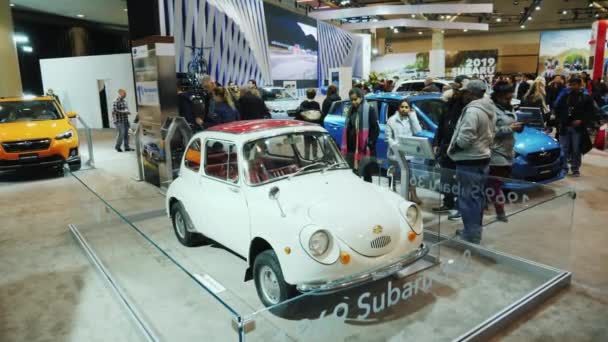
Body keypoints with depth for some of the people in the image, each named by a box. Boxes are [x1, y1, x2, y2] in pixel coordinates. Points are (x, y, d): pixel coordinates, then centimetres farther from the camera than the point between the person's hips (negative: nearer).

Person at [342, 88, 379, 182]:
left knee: (366, 175, 2)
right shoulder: (351, 111, 16)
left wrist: (370, 144, -16)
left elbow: (375, 129, -10)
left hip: (364, 151, -7)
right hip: (351, 149, 7)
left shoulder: (370, 110, -6)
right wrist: (344, 148, 14)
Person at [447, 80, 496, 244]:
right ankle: (474, 230, 27)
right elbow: (490, 135, 18)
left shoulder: (473, 110, -21)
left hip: (470, 161, -10)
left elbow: (465, 137, -27)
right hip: (482, 157, 10)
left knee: (468, 198, -4)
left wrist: (453, 148, -11)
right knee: (477, 196, 16)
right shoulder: (488, 110, 12)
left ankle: (472, 235, 1)